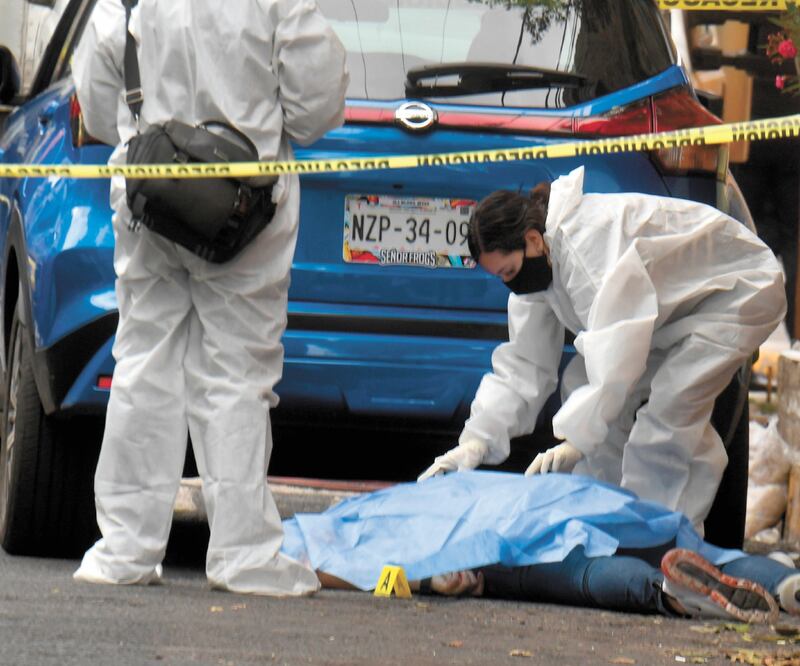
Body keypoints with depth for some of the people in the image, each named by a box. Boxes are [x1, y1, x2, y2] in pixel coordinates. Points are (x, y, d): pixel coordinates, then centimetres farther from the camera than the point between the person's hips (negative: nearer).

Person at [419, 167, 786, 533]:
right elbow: (523, 366, -2)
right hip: (674, 308, 10)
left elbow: (617, 351, -41)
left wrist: (576, 439, -45)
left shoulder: (593, 240, -35)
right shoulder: (538, 266, -6)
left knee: (668, 411, -26)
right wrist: (478, 439, -14)